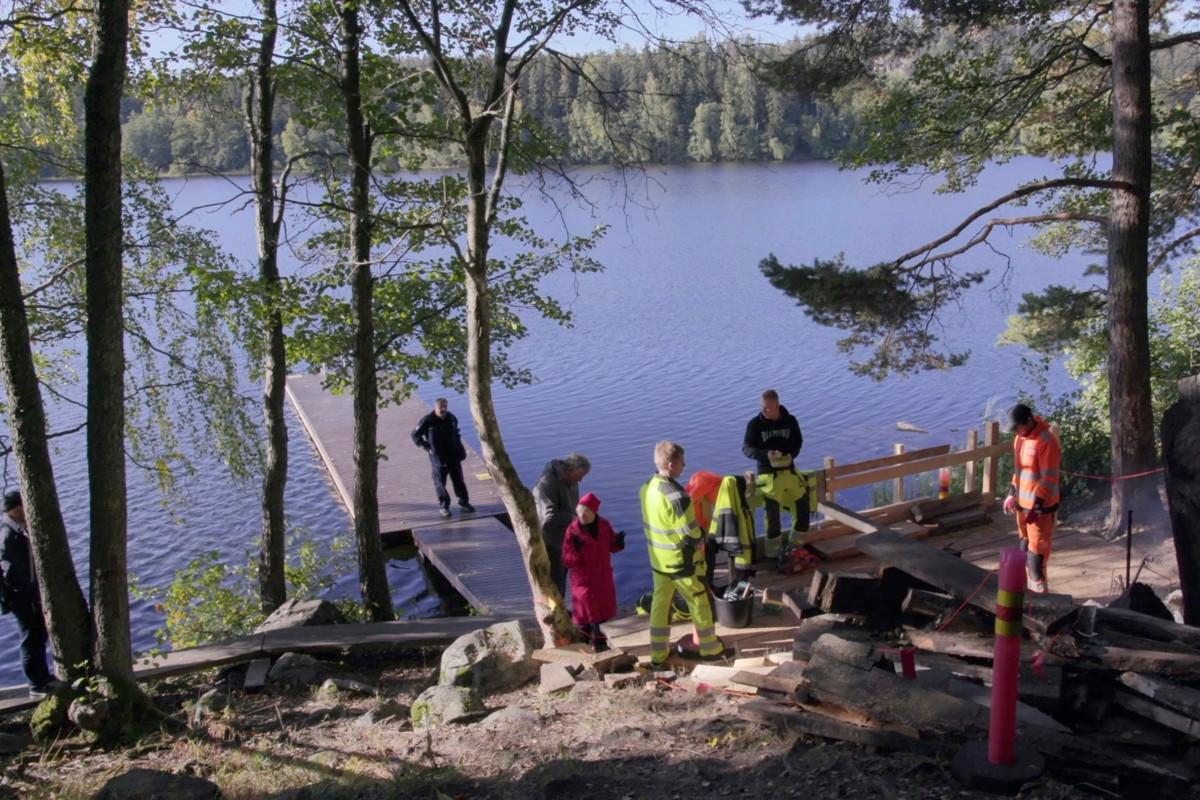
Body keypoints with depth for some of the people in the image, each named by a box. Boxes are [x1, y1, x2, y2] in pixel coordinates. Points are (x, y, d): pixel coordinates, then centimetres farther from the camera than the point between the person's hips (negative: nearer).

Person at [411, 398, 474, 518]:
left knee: (458, 479, 11)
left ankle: (464, 502, 24)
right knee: (440, 481, -1)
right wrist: (424, 446, -15)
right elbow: (415, 434, -4)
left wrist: (460, 447, 16)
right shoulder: (427, 420, -13)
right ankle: (443, 506, 10)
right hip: (438, 457, -4)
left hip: (454, 454, 4)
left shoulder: (452, 418, 3)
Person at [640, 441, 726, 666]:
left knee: (660, 603, 18)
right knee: (699, 603, 13)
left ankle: (658, 653, 28)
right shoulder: (676, 497, -30)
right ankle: (710, 648, 29)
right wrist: (699, 542, -1)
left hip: (657, 559, 7)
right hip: (679, 562, -7)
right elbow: (690, 534, -24)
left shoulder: (646, 488, -5)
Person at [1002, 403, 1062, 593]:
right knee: (1026, 544, 17)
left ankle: (1038, 588, 7)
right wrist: (1012, 494, 14)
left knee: (1037, 549, -2)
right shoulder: (1021, 438, 6)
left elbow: (1049, 479, -22)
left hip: (1040, 506, -8)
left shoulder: (1047, 442, -21)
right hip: (1023, 502, 9)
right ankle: (1028, 585, 28)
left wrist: (1036, 506, -22)